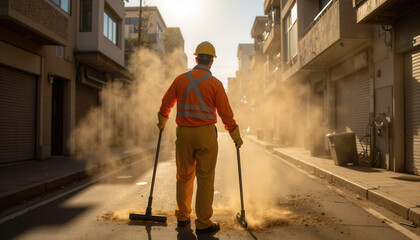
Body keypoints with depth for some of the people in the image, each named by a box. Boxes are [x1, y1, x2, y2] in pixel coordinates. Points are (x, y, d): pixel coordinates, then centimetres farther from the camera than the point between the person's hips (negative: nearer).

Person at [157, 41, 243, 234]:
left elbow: (166, 104, 12)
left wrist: (162, 122, 31)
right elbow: (225, 112, -4)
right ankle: (203, 223, 8)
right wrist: (236, 136, 7)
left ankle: (182, 217, 26)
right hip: (205, 133, -3)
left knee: (184, 176, 15)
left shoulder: (181, 79, 3)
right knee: (205, 178, 3)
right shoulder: (215, 83, -5)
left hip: (183, 133, 3)